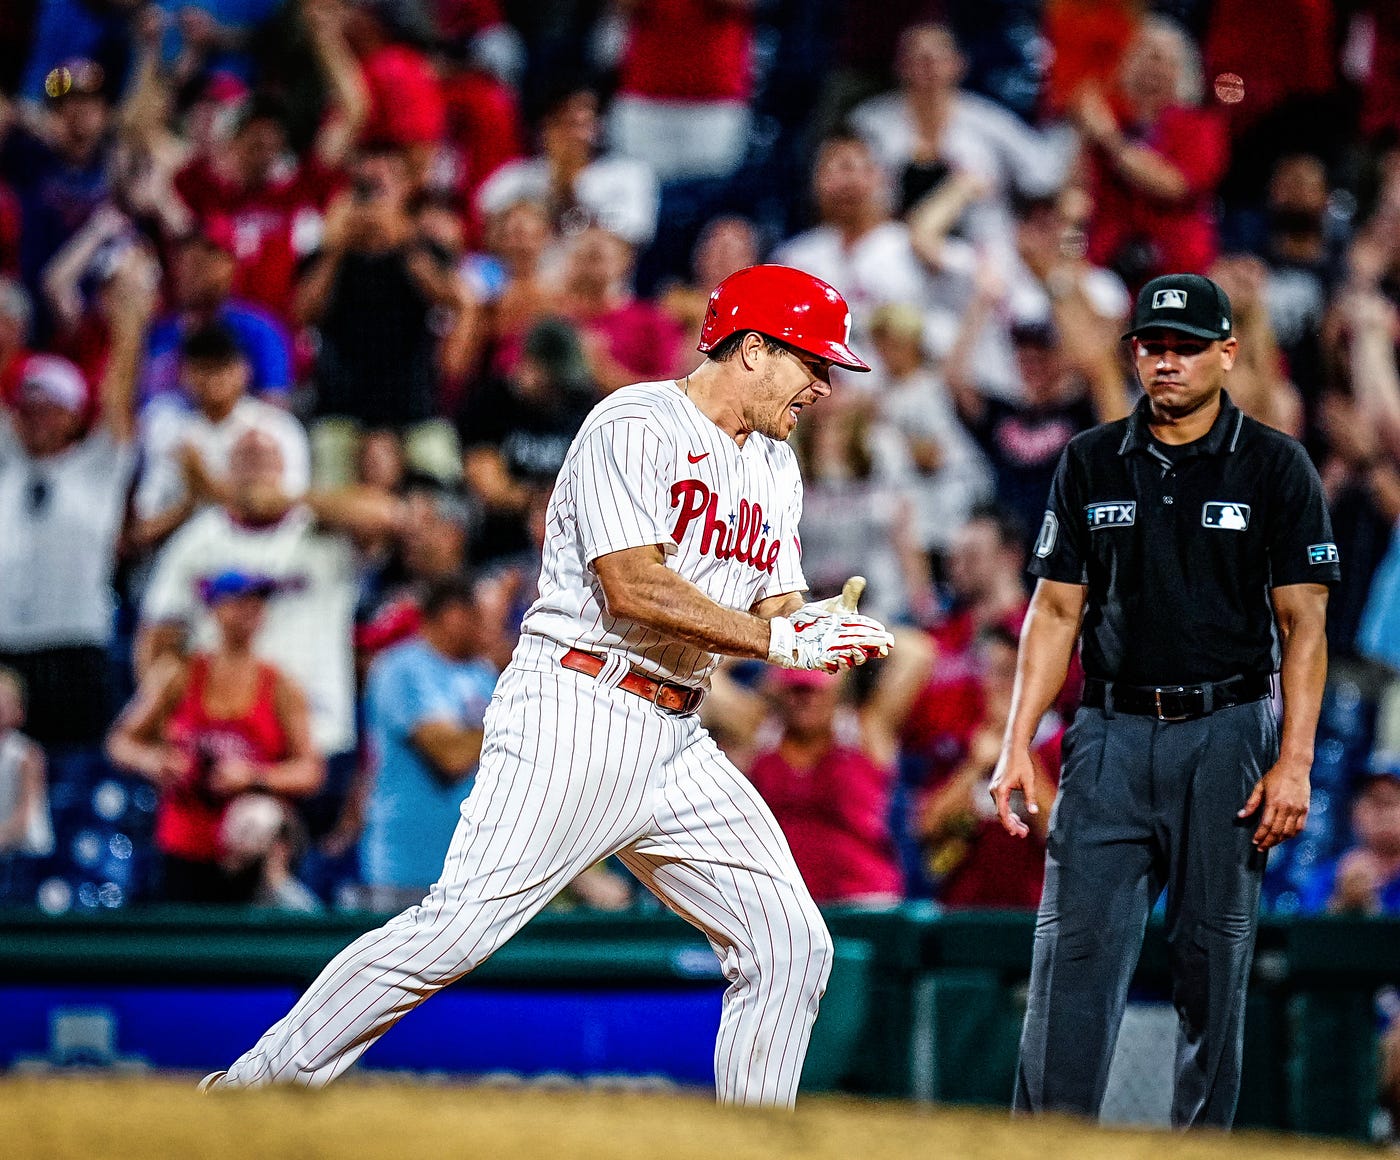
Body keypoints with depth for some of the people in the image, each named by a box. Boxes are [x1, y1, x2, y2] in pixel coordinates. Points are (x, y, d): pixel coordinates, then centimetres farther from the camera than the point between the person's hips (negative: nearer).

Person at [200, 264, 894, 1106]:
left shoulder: (774, 467, 19)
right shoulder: (636, 425, -8)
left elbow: (774, 611, 16)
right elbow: (631, 587, -18)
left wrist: (817, 632, -7)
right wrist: (778, 639, -18)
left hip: (677, 743, 8)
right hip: (576, 713, -8)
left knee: (791, 945, -1)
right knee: (461, 928, -17)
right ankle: (254, 1091, -10)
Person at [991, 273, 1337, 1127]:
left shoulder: (1275, 467, 1)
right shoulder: (1093, 463, 10)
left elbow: (1303, 624, -2)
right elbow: (1057, 611, 12)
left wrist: (1294, 762, -11)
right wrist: (1018, 744, 3)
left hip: (1227, 735, -2)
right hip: (1113, 734, 2)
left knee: (1215, 958, 0)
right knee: (1075, 946, -7)